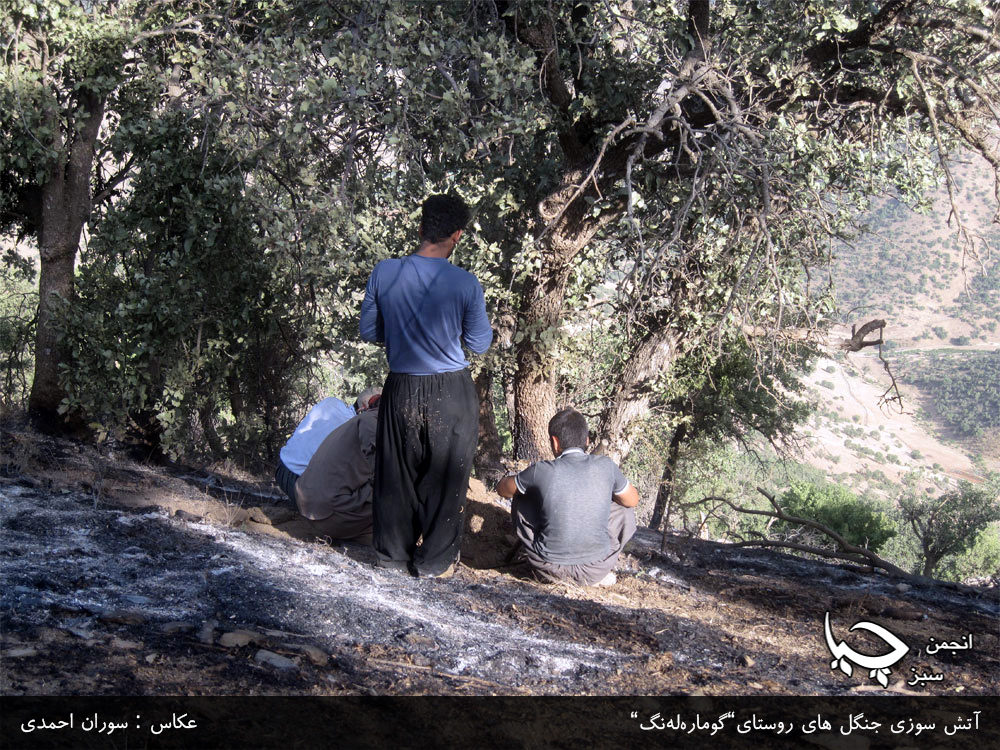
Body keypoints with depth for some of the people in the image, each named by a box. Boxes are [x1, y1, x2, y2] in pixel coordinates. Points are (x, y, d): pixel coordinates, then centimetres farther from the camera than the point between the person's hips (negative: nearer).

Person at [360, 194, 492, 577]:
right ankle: (435, 560, 19)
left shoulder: (384, 272, -8)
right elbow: (480, 344, -3)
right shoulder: (465, 284, -14)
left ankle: (392, 551, 27)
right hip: (451, 392, -2)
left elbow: (369, 331, 3)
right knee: (444, 478, 11)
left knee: (396, 474, 15)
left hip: (401, 388, 2)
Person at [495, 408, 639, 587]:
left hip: (551, 570, 0)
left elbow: (501, 488, 10)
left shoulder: (541, 471, -10)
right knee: (624, 508, 24)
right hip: (596, 570, 1)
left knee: (520, 501, 20)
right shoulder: (605, 466, -7)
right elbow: (633, 500, 12)